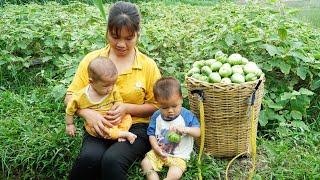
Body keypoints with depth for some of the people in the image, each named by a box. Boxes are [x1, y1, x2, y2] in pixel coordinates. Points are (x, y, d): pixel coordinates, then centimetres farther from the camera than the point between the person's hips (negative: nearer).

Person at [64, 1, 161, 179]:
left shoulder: (148, 65, 1)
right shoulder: (92, 59, 3)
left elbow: (156, 106, 6)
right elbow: (71, 97, 5)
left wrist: (127, 108, -12)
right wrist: (88, 113, -17)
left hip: (135, 127, -1)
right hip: (99, 127, 1)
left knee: (112, 160, -33)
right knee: (89, 158, -32)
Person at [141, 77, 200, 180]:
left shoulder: (187, 115, -11)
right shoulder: (156, 116, -3)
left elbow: (198, 132, -15)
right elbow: (151, 134, 2)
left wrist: (185, 129, -36)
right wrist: (156, 148, -15)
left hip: (179, 156, -4)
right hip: (159, 152, 4)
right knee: (145, 163, -15)